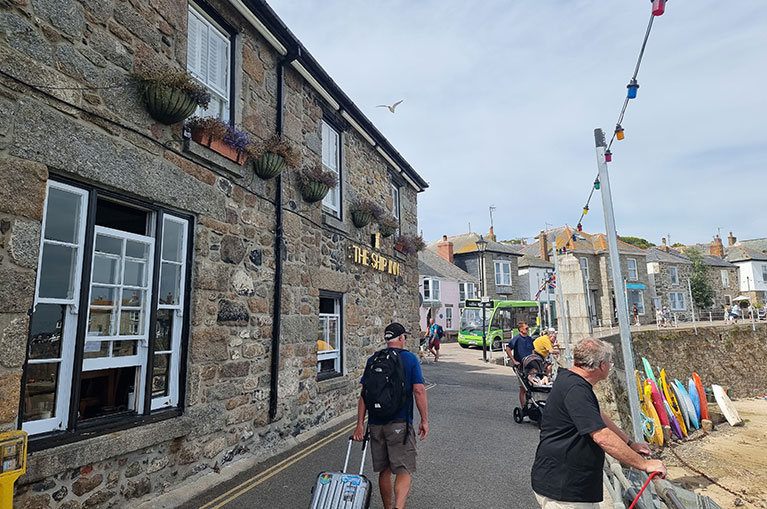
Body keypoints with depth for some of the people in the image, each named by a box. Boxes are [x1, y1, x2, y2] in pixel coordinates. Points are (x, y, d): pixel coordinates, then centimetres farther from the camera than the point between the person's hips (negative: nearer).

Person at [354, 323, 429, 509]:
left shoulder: (372, 360, 5)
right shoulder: (410, 359, -4)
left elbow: (364, 394, 2)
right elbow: (419, 391, -9)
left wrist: (360, 423, 4)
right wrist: (424, 420, -2)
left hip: (376, 424, 4)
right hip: (400, 423, -4)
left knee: (384, 470, 17)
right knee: (404, 470, 1)